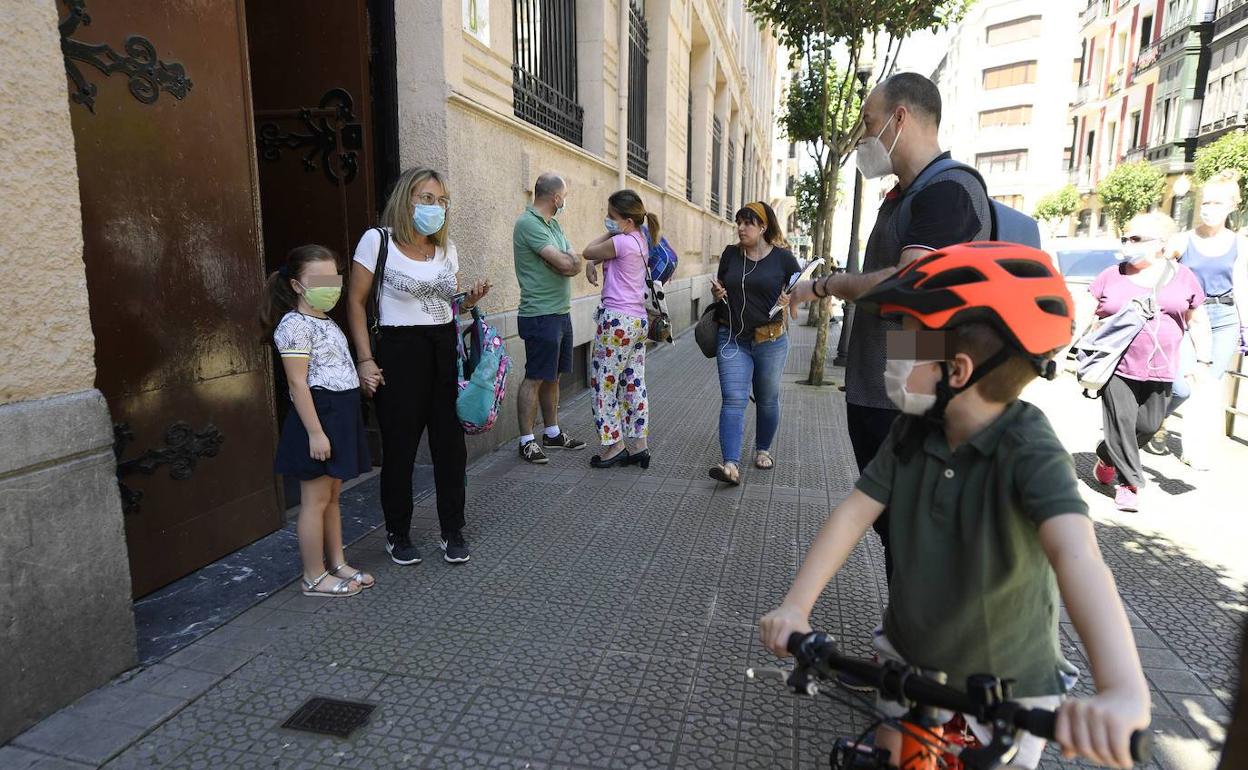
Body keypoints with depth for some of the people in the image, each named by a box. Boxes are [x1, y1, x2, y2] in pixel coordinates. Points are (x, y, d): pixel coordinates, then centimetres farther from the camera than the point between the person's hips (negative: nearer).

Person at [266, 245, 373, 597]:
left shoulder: (326, 321, 16)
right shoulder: (295, 324, -12)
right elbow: (298, 383, -18)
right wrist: (315, 432, -22)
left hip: (341, 415, 9)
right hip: (318, 416, -9)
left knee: (332, 495, 16)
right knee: (315, 500, 0)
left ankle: (337, 564, 27)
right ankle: (314, 578, 11)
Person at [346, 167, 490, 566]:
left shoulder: (447, 248, 10)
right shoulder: (377, 241, -5)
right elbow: (356, 302, -4)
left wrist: (470, 298, -3)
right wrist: (365, 359, -11)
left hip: (446, 349, 5)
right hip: (400, 352, -4)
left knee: (451, 444, 6)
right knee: (400, 447, 4)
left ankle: (453, 532, 21)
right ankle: (398, 535, 23)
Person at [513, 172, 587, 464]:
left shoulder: (553, 224, 15)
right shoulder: (528, 223, -15)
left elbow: (574, 264, 8)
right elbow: (566, 263, -20)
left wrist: (568, 261, -13)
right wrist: (572, 260, 1)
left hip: (561, 312, 9)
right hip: (540, 315, -9)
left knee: (553, 376, 15)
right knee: (535, 378, -2)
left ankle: (552, 433, 27)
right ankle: (527, 441, 7)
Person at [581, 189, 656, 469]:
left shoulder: (621, 241, -17)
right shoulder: (640, 239, 13)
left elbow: (587, 251, -3)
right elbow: (598, 253, 20)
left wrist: (610, 232, 6)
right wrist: (593, 263, 0)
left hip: (617, 320, -9)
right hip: (638, 320, 10)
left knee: (604, 382, 2)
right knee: (634, 383, 11)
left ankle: (615, 445, 9)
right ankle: (638, 445, 17)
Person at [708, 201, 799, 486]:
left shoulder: (782, 257, -3)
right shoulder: (730, 254, 5)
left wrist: (789, 300, -19)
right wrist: (717, 293, -5)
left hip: (770, 341, -1)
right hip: (732, 339, 1)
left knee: (767, 400, 13)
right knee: (733, 400, -9)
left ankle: (763, 450, 36)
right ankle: (731, 465, -15)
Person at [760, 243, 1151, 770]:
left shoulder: (1030, 452, -27)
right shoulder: (912, 432, -11)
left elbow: (1077, 557, -42)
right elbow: (855, 512, -14)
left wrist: (1123, 690, -57)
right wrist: (796, 605, -24)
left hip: (1008, 684, -4)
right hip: (910, 655, 4)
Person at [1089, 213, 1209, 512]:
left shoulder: (1183, 277, 7)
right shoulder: (1111, 276, 3)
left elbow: (1198, 321, 14)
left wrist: (1204, 359, 9)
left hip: (1160, 371, 2)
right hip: (1116, 366, -2)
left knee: (1148, 425, 5)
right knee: (1121, 422, -5)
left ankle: (1106, 457, 30)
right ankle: (1129, 483, 7)